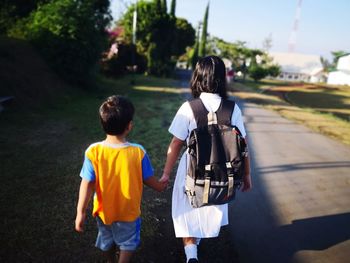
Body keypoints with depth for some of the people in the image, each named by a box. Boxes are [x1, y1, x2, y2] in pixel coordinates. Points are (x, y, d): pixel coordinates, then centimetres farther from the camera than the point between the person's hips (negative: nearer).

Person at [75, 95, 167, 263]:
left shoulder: (93, 152, -23)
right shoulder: (138, 152, -24)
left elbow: (87, 185, -19)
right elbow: (148, 180, -11)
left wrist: (80, 213, -8)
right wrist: (160, 187, 10)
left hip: (104, 210, 3)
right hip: (128, 211, -2)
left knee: (107, 240, 31)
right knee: (128, 243, 26)